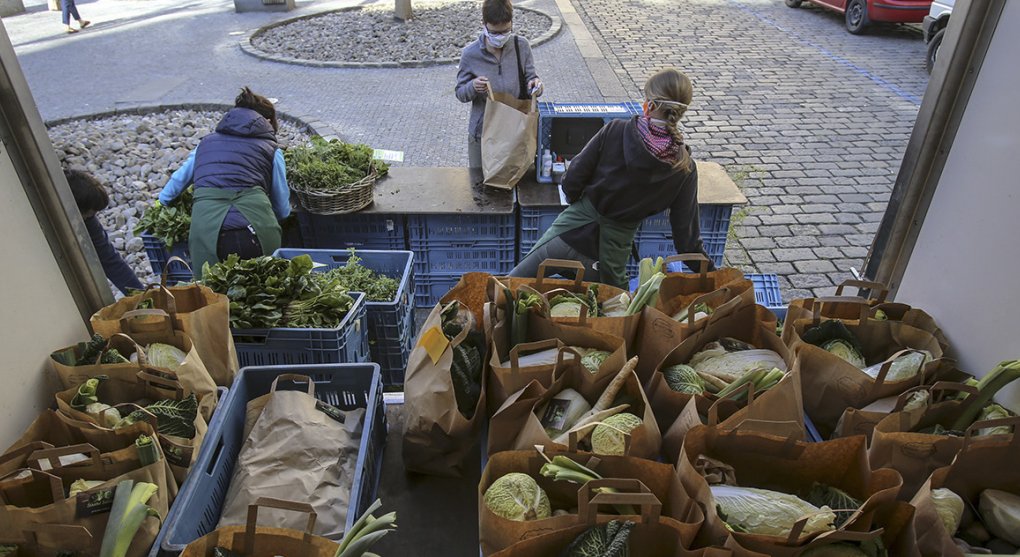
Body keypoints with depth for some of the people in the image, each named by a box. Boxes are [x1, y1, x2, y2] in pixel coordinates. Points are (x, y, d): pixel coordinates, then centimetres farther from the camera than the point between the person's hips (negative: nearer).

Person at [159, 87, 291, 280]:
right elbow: (283, 211, 20)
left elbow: (166, 197, 28)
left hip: (205, 228, 2)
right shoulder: (271, 149, 20)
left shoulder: (206, 143, 28)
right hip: (254, 226, -2)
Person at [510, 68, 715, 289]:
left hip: (575, 229, -2)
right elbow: (686, 231, -4)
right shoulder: (685, 169, -8)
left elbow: (572, 180, -10)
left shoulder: (615, 131, -14)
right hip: (613, 251, 2)